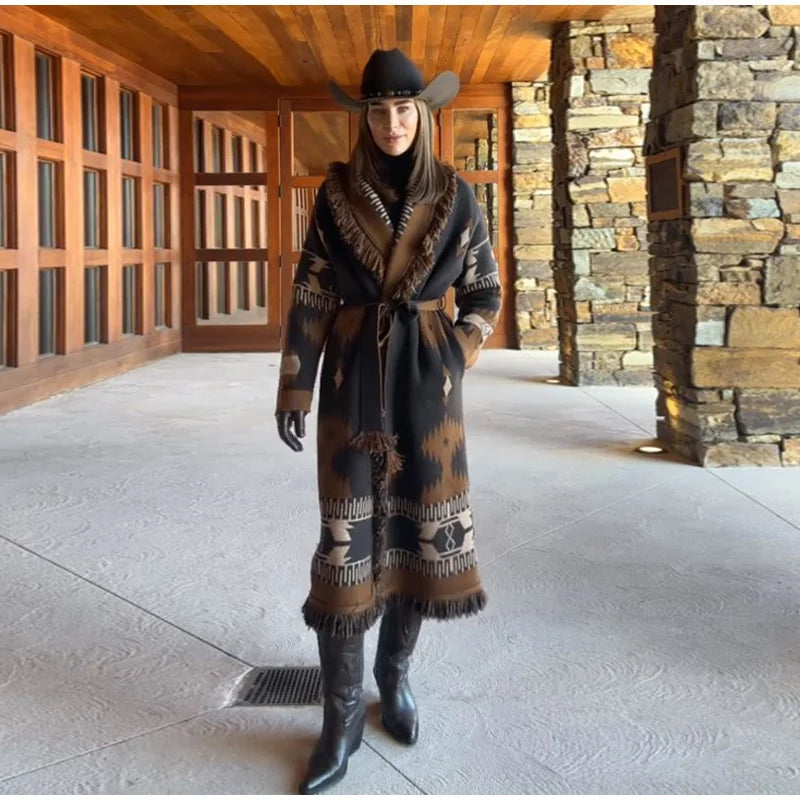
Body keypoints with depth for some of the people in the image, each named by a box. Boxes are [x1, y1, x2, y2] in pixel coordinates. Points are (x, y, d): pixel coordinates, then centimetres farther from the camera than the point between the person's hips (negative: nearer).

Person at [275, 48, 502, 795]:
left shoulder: (455, 196, 0)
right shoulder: (336, 195, -1)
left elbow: (484, 294, 9)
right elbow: (310, 298, 1)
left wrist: (456, 359, -5)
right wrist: (293, 390, -2)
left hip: (425, 382, 1)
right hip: (352, 378, -1)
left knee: (420, 528, 5)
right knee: (347, 536, -3)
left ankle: (394, 675, 28)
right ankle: (341, 717, 6)